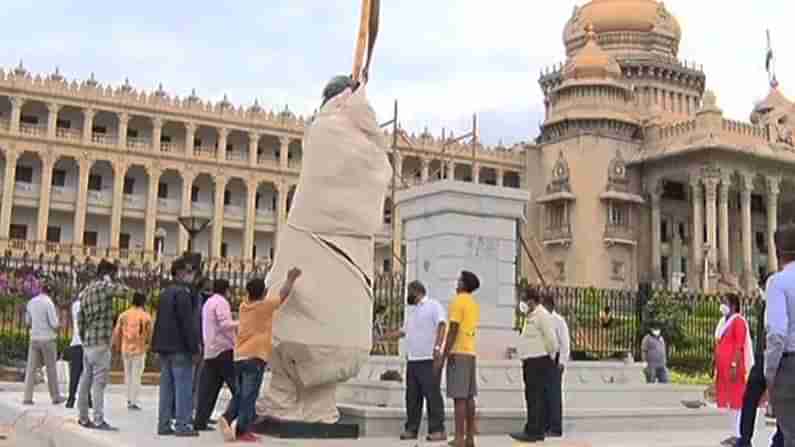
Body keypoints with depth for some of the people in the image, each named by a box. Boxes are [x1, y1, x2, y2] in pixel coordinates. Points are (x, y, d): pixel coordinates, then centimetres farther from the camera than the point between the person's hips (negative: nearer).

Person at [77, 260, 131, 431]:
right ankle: (99, 420, -9)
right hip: (100, 343, -9)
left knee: (86, 380, 12)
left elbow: (80, 320, 18)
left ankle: (83, 418, 19)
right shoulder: (103, 286, -10)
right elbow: (124, 290, -11)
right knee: (99, 382, -8)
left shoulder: (86, 291, 16)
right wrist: (110, 281, 1)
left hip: (88, 343, 9)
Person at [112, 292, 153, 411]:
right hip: (139, 350, -3)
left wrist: (118, 346, 16)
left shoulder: (123, 315, 1)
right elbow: (150, 334, -6)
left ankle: (129, 399, 24)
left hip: (126, 349, 3)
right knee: (136, 376, 2)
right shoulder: (146, 316, -7)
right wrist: (148, 344, 14)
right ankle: (133, 402, 0)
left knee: (128, 375, 18)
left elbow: (116, 332, 2)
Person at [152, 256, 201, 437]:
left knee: (167, 386, 11)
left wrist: (159, 345, 21)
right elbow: (188, 323, -17)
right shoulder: (182, 293, -12)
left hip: (165, 346, 9)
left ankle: (164, 424, 12)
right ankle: (182, 425, -6)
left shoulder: (165, 293, 18)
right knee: (183, 386, -5)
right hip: (180, 347, -9)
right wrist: (194, 347, -13)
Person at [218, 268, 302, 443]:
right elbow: (283, 294, 10)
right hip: (255, 356, -6)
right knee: (249, 396, -5)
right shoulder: (265, 306, -2)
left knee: (240, 394, 15)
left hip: (239, 356, 6)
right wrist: (291, 278, 24)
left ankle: (227, 418, -5)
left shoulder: (243, 307, 12)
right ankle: (242, 431, -7)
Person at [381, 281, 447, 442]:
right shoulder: (410, 310, 22)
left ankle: (438, 430, -5)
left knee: (432, 394, -7)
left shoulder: (433, 305, -2)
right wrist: (384, 336, 32)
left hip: (429, 360, -7)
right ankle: (411, 429, 12)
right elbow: (404, 331, 31)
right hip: (412, 360, 7)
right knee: (412, 396, 7)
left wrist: (437, 346, -27)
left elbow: (442, 325, -14)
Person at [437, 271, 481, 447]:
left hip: (458, 353, -8)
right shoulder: (474, 304, 16)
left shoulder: (458, 301, -10)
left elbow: (453, 331, -16)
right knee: (468, 396, 8)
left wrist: (443, 356, -15)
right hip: (471, 353, 8)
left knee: (459, 397, -9)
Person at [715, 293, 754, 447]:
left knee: (737, 399, -7)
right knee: (728, 399, 9)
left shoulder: (738, 321, -9)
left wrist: (734, 365, -22)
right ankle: (735, 434, 14)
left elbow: (740, 346, -16)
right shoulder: (723, 321, 19)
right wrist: (716, 367, 19)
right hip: (723, 368, 9)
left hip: (734, 367, -9)